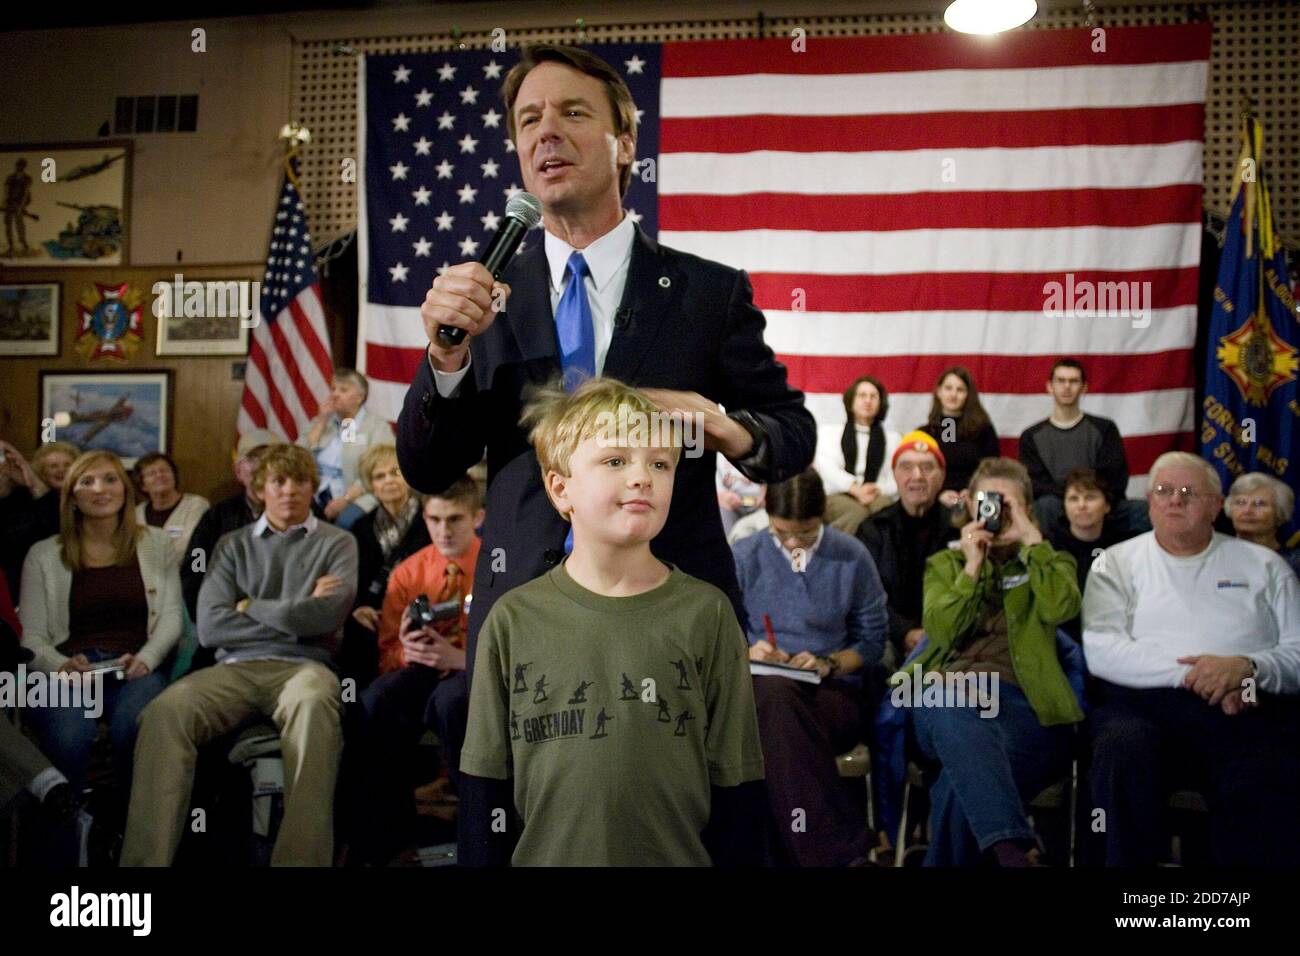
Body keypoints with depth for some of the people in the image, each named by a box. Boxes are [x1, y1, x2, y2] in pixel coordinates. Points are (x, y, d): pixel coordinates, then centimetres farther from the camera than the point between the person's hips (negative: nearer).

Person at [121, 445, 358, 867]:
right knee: (165, 710, -31)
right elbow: (211, 627, 5)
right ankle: (144, 860, -32)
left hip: (302, 665, -2)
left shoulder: (337, 542, 14)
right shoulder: (233, 544, 20)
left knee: (314, 704, -40)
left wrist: (249, 607, 5)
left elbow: (327, 615, -5)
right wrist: (295, 618, 1)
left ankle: (301, 859, -43)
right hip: (236, 667, 3)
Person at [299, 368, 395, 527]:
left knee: (344, 521, -37)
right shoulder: (321, 422, 22)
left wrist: (345, 499, -19)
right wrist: (321, 421, 3)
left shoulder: (377, 426, 5)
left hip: (357, 496, -4)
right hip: (317, 495, 4)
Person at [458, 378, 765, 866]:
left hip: (681, 854, 0)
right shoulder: (513, 619, -5)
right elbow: (484, 784, 1)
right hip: (545, 853, 1)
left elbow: (736, 787, -3)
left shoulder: (705, 612, -7)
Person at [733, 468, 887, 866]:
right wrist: (747, 653, -11)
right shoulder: (744, 557, 7)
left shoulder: (852, 556, 6)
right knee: (776, 691, -39)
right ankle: (844, 849, -40)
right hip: (759, 692, 1)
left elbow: (872, 640, 10)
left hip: (834, 690, -1)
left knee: (779, 714, -38)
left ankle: (814, 848, -29)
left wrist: (828, 664, -8)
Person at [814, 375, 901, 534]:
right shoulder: (829, 431, 19)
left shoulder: (892, 438, 24)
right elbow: (825, 466, 0)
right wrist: (856, 489, -16)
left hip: (877, 497, 2)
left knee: (888, 509, -36)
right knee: (858, 512, -38)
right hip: (836, 496, -2)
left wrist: (878, 490, -12)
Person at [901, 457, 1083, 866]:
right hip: (949, 691, 0)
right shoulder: (945, 563, 24)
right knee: (955, 713, -41)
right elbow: (942, 632, 4)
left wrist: (1032, 539, -3)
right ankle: (1011, 850, -53)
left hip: (1019, 699, 0)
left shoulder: (1049, 563, 22)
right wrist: (972, 567, -2)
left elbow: (1060, 608, -5)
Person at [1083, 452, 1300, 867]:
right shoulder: (1116, 563, 16)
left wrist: (1248, 667, -11)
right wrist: (1189, 673, -9)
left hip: (1250, 711, 0)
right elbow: (1101, 651, 1)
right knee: (1123, 748, -35)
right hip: (1145, 703, 0)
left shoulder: (1263, 565, 20)